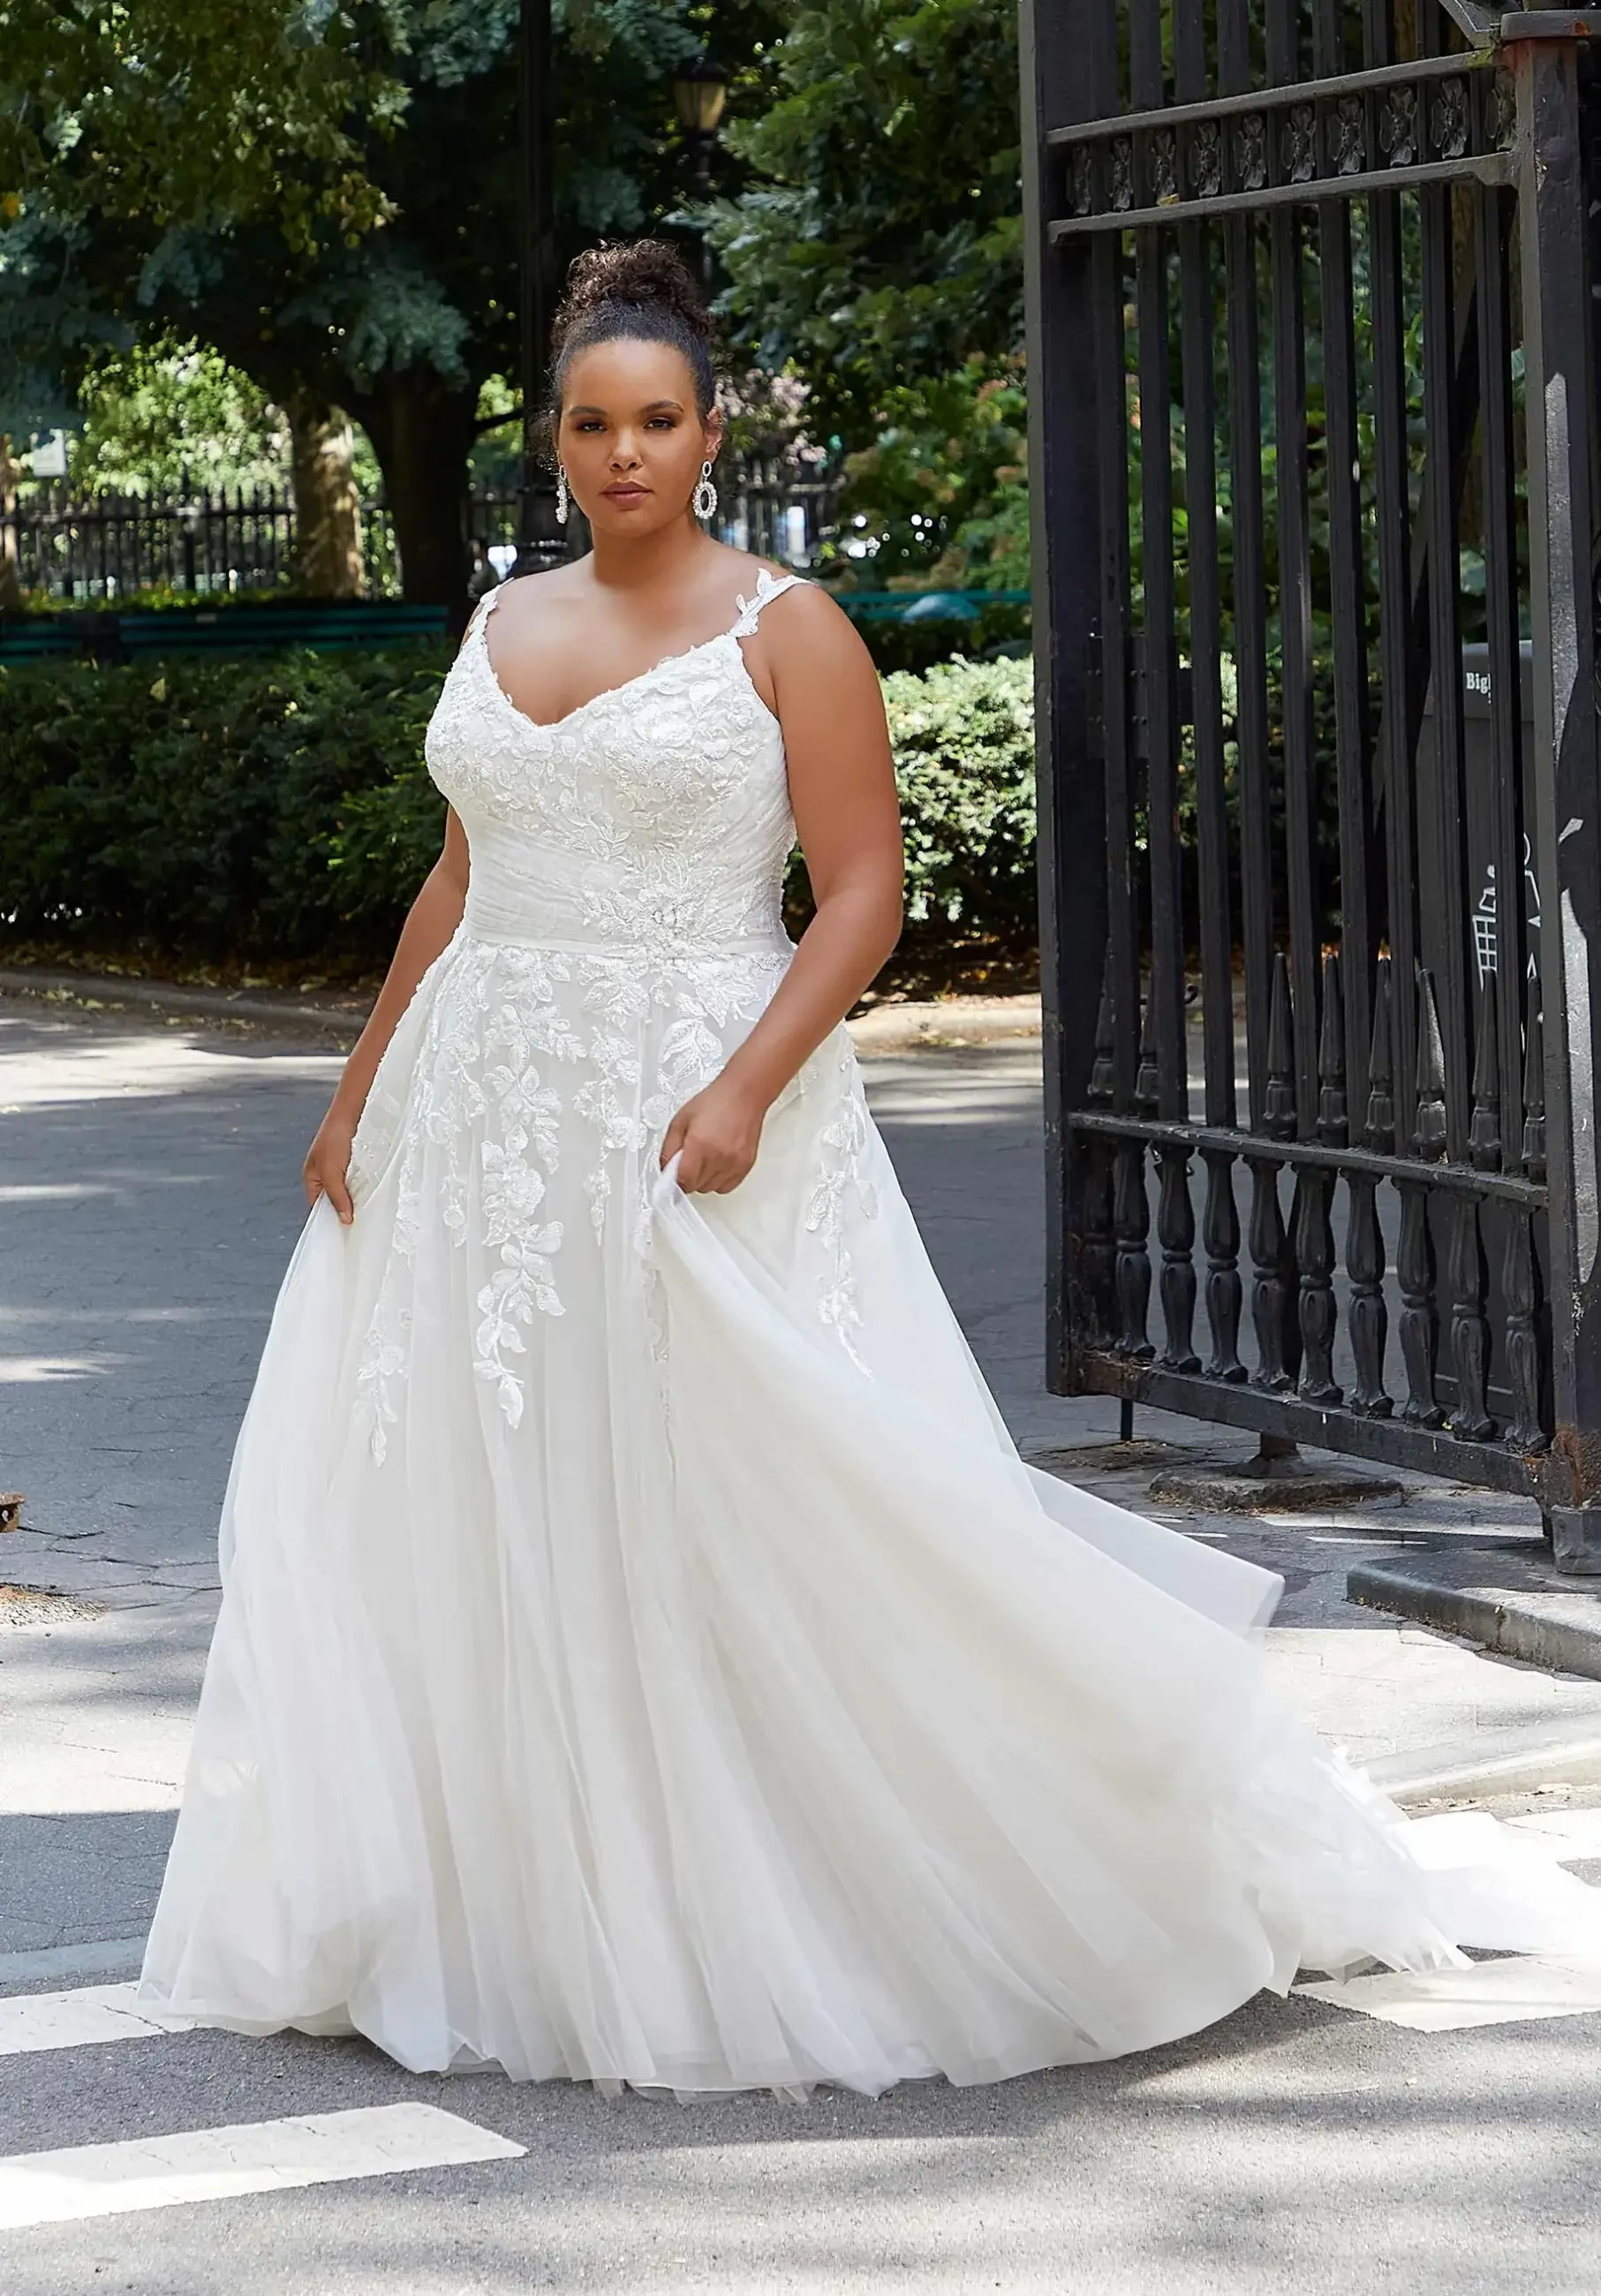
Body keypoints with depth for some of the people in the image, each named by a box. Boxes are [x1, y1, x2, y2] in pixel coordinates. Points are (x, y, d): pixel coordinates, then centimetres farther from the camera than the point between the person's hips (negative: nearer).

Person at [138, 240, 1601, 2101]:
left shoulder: (784, 631, -4)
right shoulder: (506, 626, 13)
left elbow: (863, 896, -9)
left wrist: (744, 1089, -21)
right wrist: (361, 1093, 16)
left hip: (691, 1121, -6)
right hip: (484, 1128, 6)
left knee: (772, 1522, -7)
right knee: (481, 1528, 5)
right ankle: (525, 1927, 14)